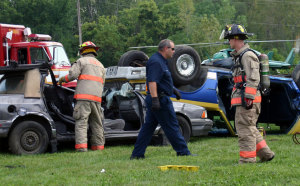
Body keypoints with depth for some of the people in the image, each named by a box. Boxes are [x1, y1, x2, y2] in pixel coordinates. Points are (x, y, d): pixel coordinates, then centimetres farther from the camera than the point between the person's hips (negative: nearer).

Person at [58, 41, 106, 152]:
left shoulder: (82, 61, 6)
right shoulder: (100, 65, 26)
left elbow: (72, 74, -5)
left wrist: (63, 79, 12)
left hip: (84, 96, -6)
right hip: (97, 97, 6)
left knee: (81, 122, -10)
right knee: (97, 123, 12)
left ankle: (81, 146, -20)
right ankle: (98, 145, 12)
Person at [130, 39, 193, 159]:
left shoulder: (161, 61, 19)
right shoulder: (156, 62, -16)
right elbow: (152, 82, -26)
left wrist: (173, 90, 35)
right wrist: (155, 99, -33)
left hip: (157, 100, 11)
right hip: (161, 99, -11)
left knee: (148, 127, 9)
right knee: (171, 127, -4)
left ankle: (137, 154, 9)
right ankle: (183, 152, 2)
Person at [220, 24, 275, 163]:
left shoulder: (247, 55, -12)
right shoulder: (239, 56, 20)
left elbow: (253, 79, -18)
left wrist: (248, 98, -22)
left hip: (247, 100, -10)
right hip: (243, 100, 10)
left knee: (245, 130, -7)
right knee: (250, 129, 15)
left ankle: (247, 159, -4)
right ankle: (265, 153, 19)